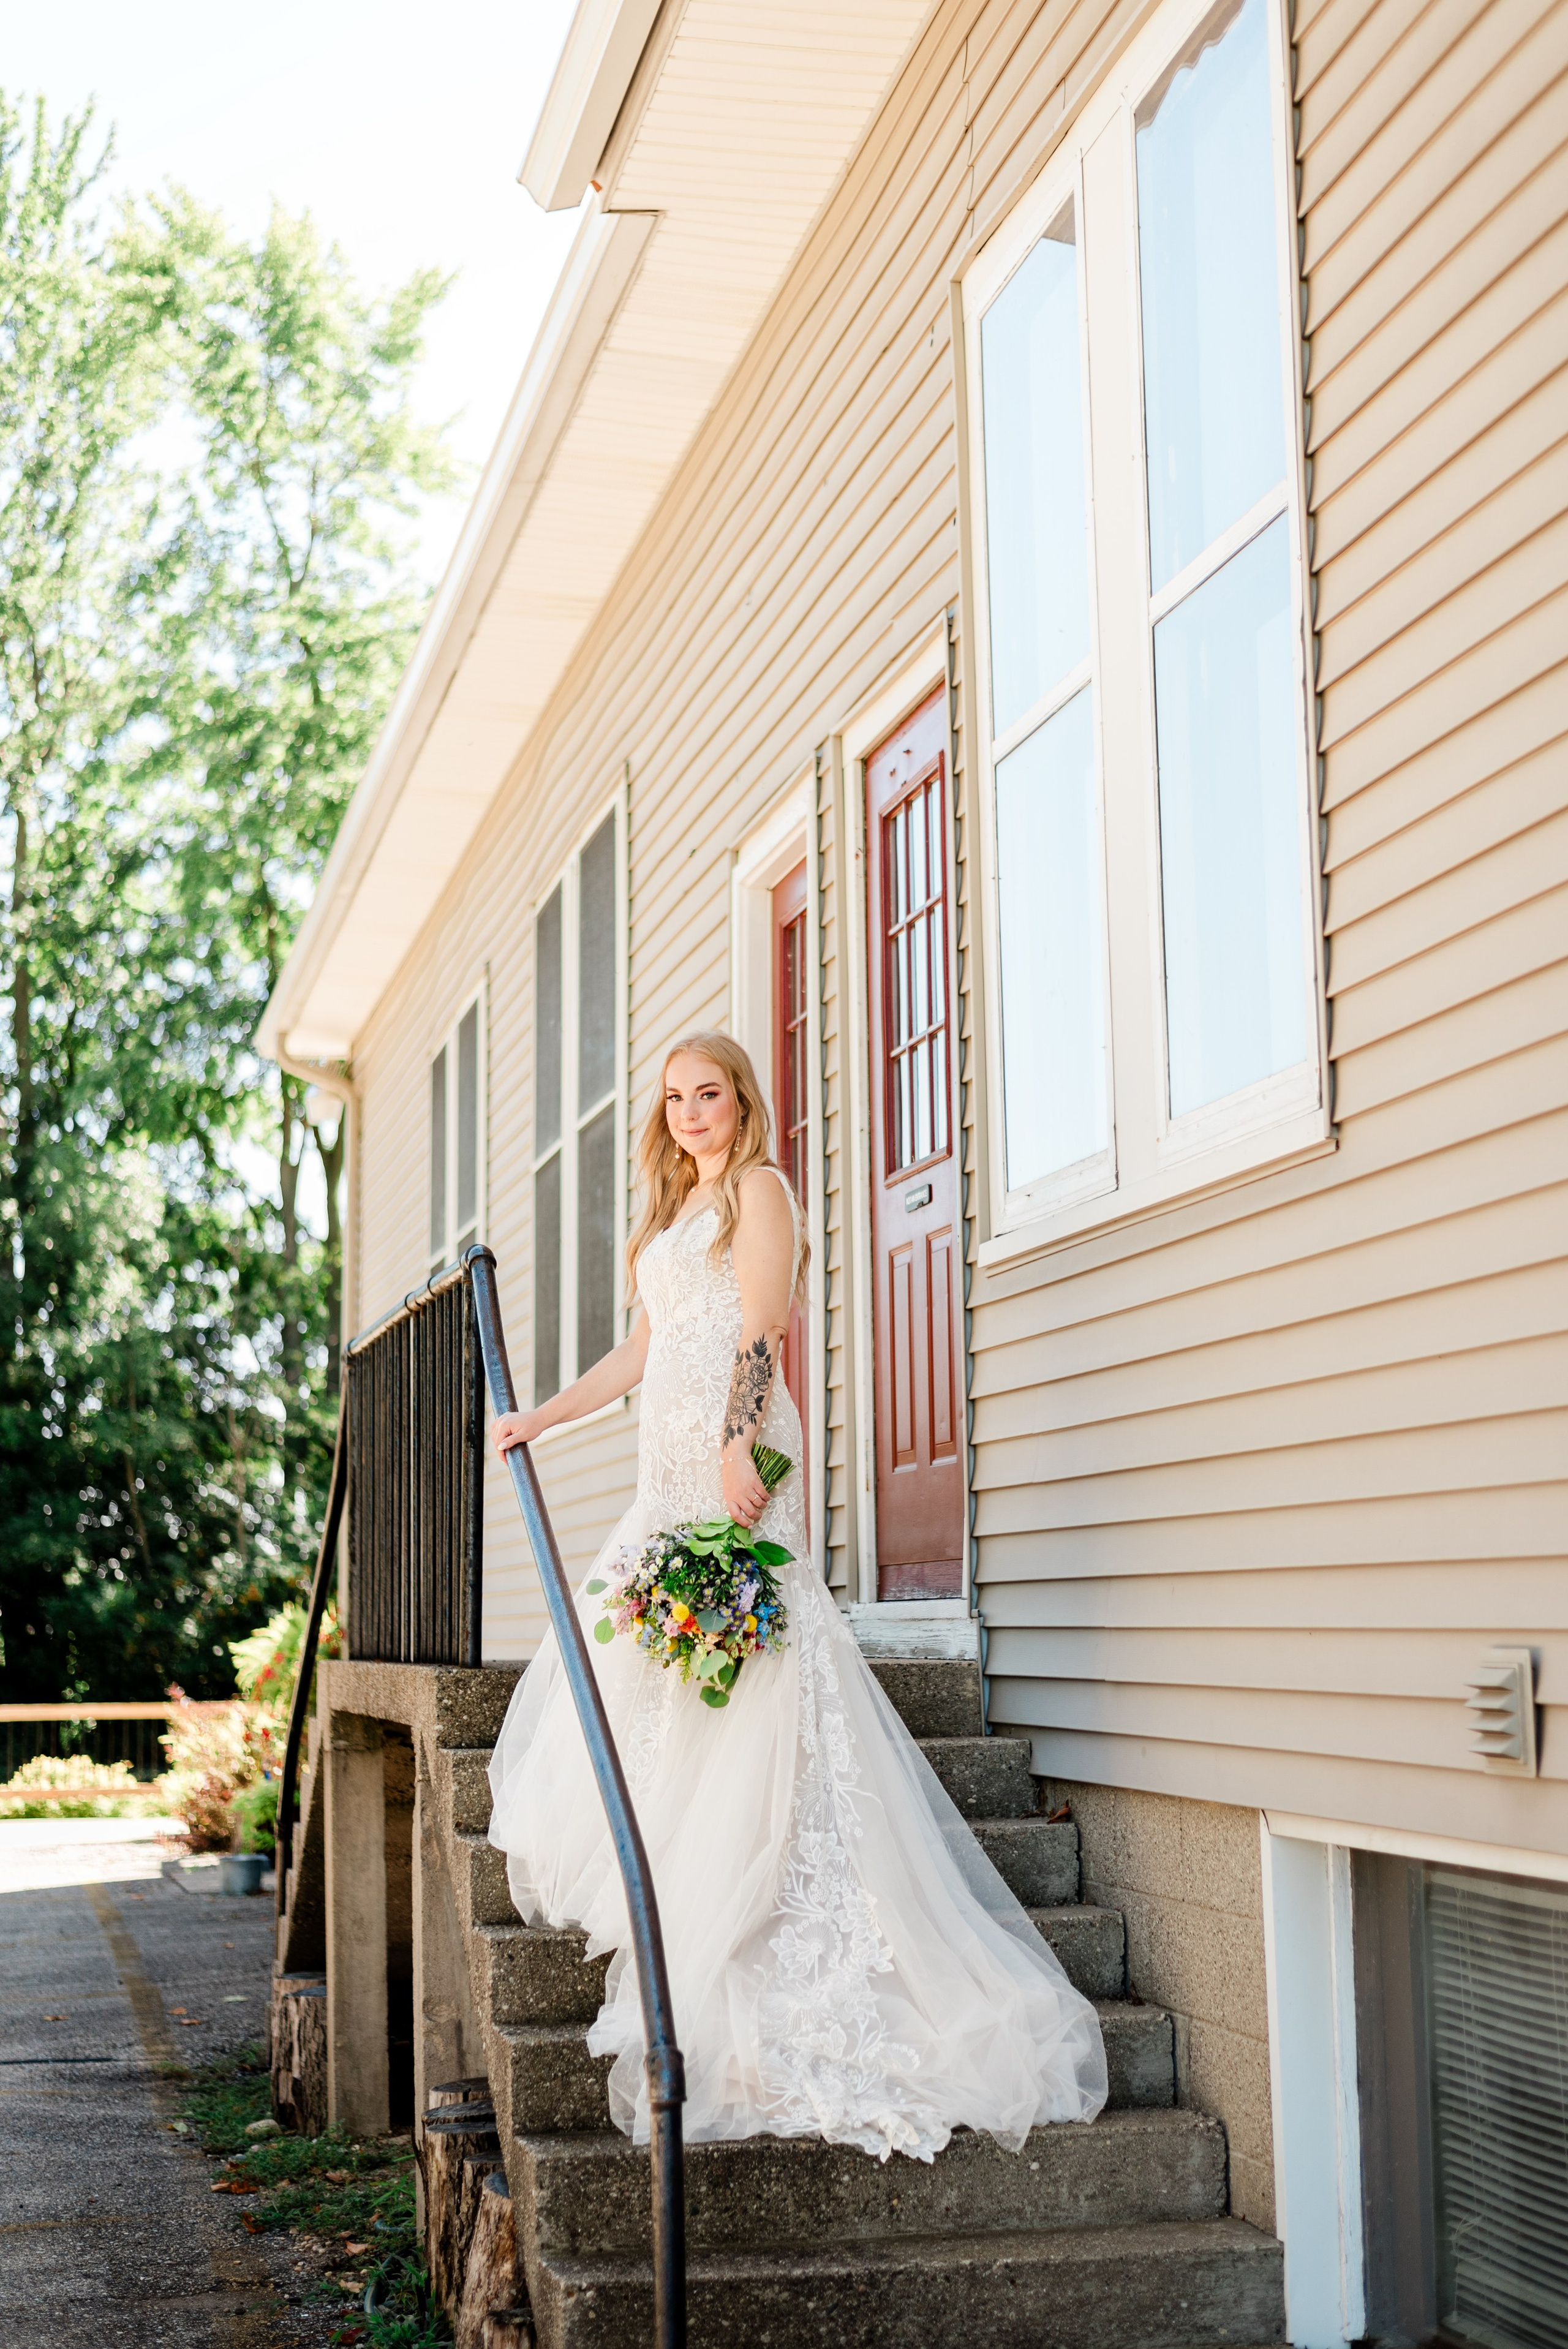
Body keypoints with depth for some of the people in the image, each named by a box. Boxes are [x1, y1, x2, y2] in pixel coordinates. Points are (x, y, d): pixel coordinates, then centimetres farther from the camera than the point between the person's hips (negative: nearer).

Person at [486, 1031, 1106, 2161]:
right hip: (671, 1470, 9)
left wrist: (740, 1443, -23)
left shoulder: (757, 1188, 2)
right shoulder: (671, 1216, 27)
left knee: (739, 1688, -14)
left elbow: (761, 1329, -11)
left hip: (735, 1457, -9)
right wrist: (544, 1416, 29)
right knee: (635, 1674, 3)